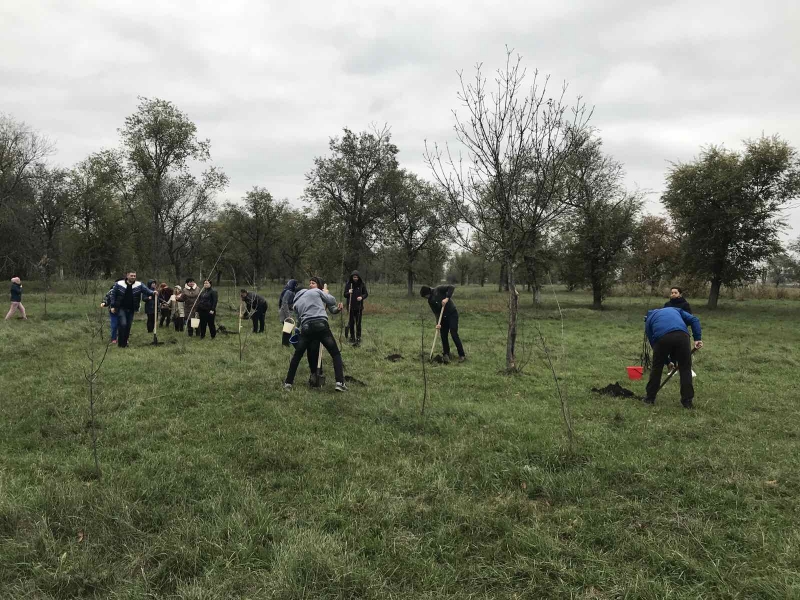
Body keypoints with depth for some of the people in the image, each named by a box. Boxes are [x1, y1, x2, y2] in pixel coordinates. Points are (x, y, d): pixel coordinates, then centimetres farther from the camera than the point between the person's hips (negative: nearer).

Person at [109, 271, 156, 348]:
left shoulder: (139, 285, 0)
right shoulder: (119, 284, -3)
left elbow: (147, 290, -6)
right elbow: (113, 295, 2)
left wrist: (152, 293, -29)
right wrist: (113, 306, -2)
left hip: (131, 309, 3)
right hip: (121, 308, -3)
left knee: (128, 326, 8)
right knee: (122, 324, -14)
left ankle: (125, 342, 21)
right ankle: (120, 343, -4)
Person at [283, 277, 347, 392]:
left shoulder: (296, 303, 25)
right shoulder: (317, 291, 12)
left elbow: (299, 318, 20)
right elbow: (332, 301, 12)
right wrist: (325, 292, 32)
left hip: (306, 328, 3)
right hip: (321, 325, -3)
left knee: (297, 356, 19)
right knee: (335, 354, 7)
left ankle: (288, 383, 22)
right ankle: (340, 383, -5)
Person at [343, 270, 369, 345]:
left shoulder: (362, 284, -1)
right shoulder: (348, 284, -1)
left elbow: (366, 294, 5)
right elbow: (345, 295, 2)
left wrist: (362, 297, -16)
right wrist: (348, 293, -21)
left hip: (359, 307, -1)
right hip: (350, 306, 1)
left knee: (358, 323, -3)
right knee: (351, 323, 7)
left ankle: (358, 339, 1)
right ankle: (352, 338, 18)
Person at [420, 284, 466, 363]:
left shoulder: (439, 290, -10)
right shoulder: (430, 301, 4)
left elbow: (451, 288, -20)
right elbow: (436, 312, -3)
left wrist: (447, 298, -30)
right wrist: (438, 323, -17)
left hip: (452, 313, -6)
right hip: (444, 316, 6)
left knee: (454, 334, -11)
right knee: (443, 336, 2)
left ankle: (462, 355, -4)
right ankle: (446, 355, 15)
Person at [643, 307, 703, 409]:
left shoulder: (649, 319, 34)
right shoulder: (675, 310, 39)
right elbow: (694, 320, 22)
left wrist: (667, 361, 35)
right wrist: (698, 338, 12)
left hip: (662, 337, -1)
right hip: (682, 335, 1)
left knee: (657, 368, 17)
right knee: (685, 369, 13)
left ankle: (650, 398, 28)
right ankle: (687, 401, 16)